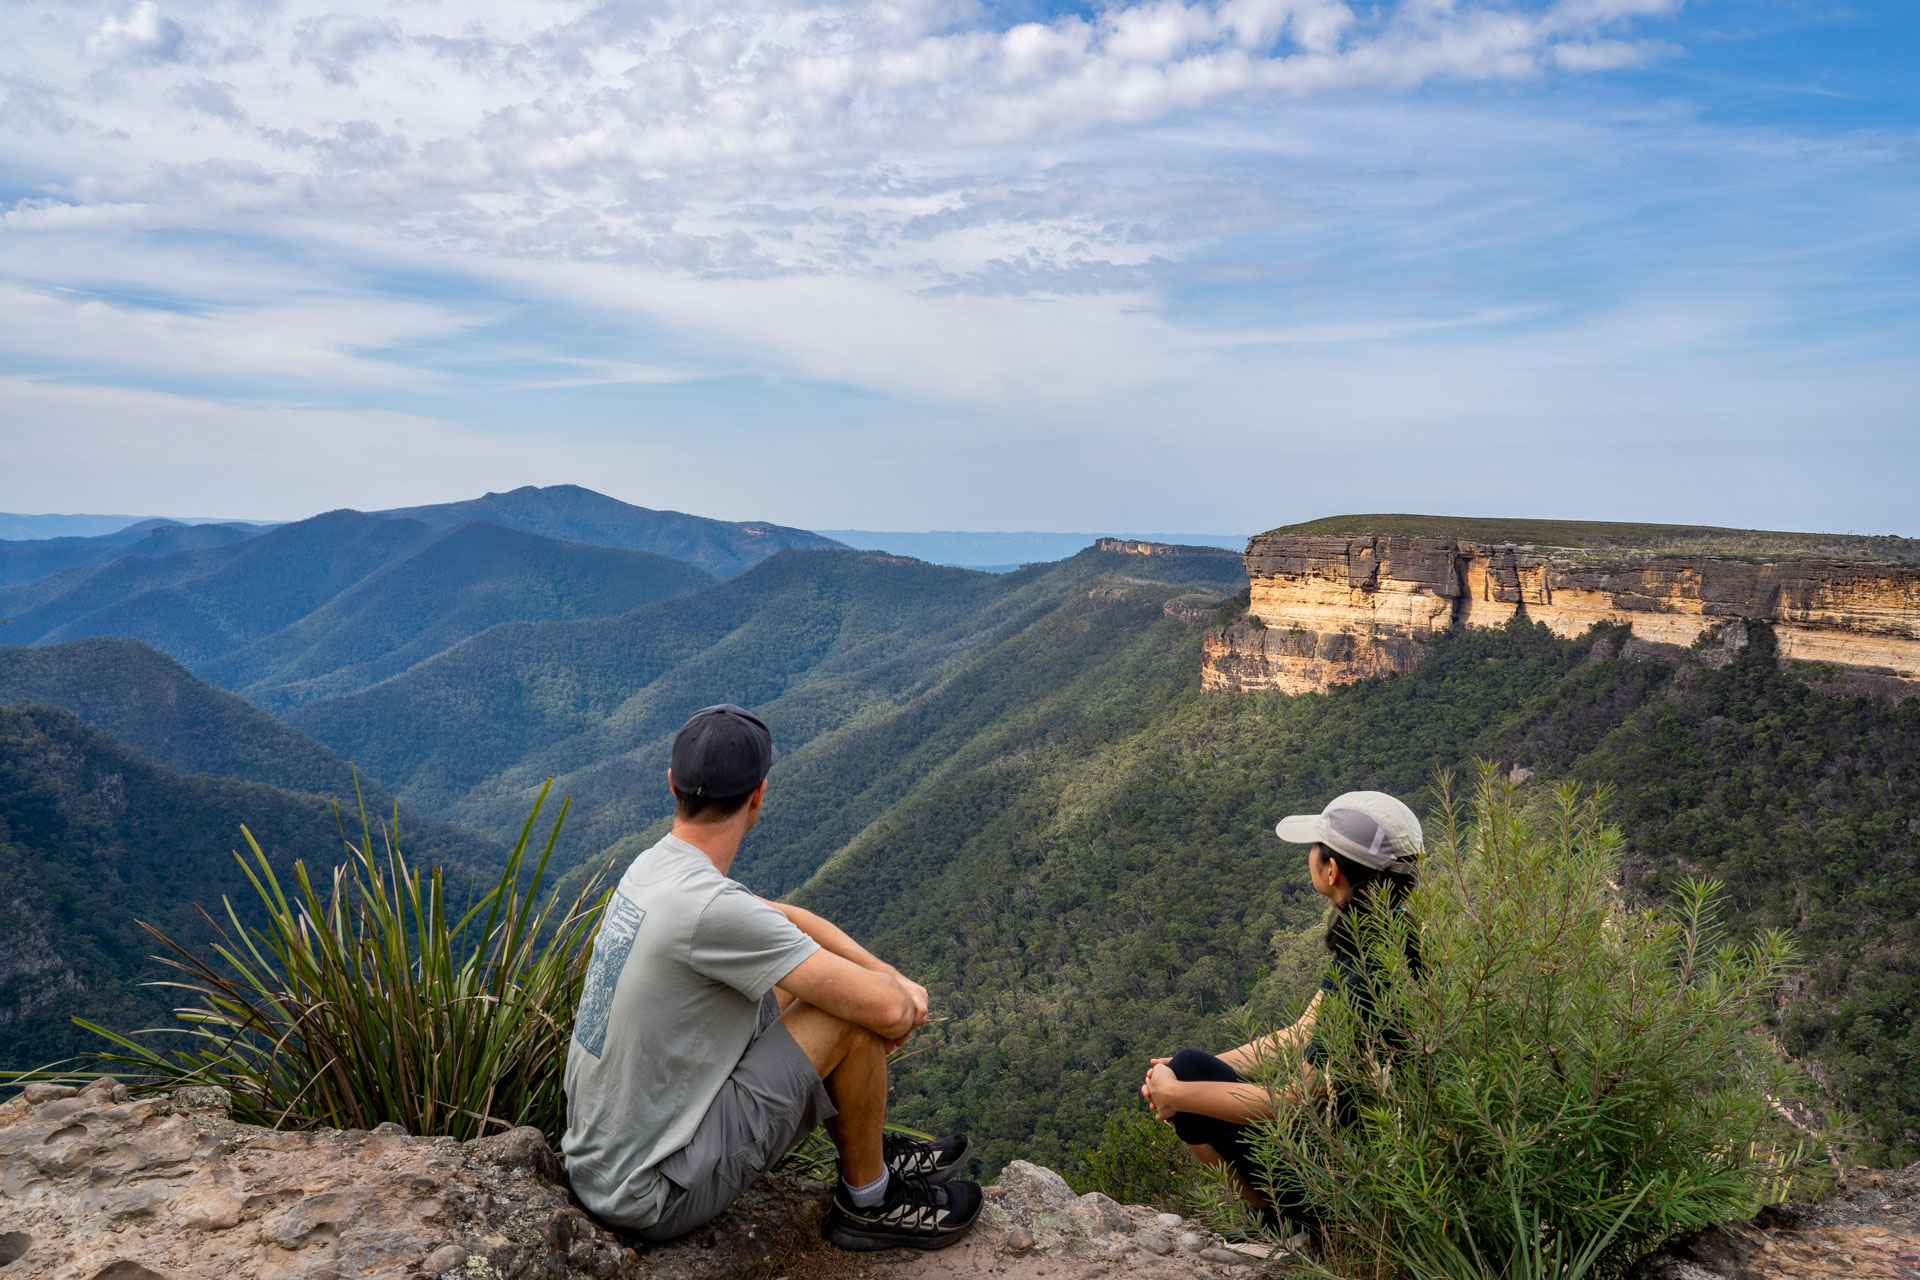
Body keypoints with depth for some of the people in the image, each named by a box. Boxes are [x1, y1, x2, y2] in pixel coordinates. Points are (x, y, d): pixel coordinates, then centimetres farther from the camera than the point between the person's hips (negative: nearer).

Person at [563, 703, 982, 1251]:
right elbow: (887, 1010, -28)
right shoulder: (712, 907, -30)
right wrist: (900, 998, -4)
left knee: (791, 984, 16)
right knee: (853, 1016, -14)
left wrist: (889, 975, 2)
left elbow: (788, 917, 13)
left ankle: (867, 1150, 30)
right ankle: (868, 1201, 11)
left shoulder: (650, 866, 0)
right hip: (655, 1194, -9)